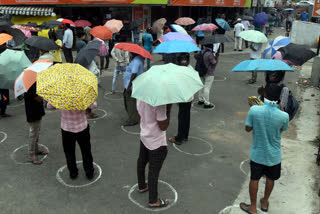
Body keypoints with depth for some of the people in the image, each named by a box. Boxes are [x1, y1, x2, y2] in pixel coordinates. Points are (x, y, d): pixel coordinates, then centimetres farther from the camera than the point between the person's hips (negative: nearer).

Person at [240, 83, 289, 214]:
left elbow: (248, 128, -11)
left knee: (254, 179, 18)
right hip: (274, 155, 1)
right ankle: (265, 203, 46)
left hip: (257, 153, 0)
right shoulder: (284, 116, -22)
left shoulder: (254, 110, -24)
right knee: (270, 179, 25)